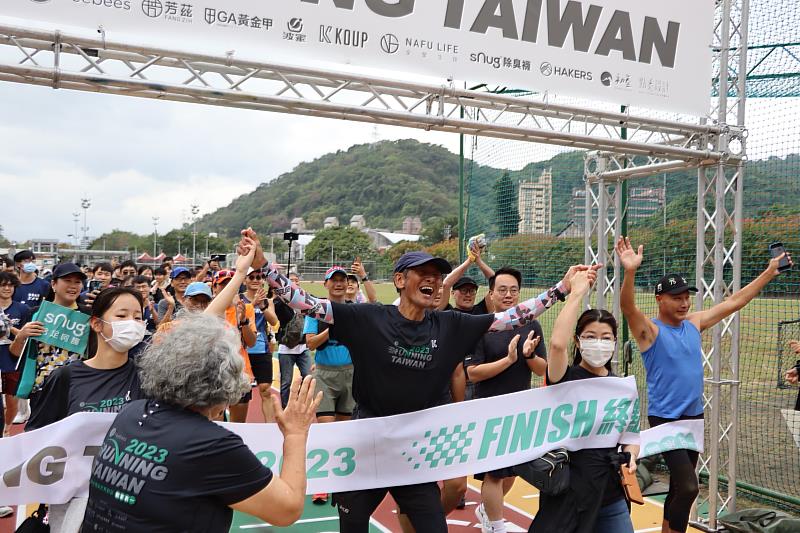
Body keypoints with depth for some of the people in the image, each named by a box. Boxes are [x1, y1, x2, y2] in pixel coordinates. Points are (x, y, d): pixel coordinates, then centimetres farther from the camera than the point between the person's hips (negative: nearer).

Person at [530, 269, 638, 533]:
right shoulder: (566, 378, -11)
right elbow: (557, 343, -32)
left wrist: (630, 455, -7)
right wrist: (578, 293, -24)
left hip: (612, 497, 5)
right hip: (568, 492, -5)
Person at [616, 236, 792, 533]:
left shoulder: (695, 323, 6)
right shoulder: (650, 330, -12)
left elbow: (735, 301, 13)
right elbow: (628, 308, -31)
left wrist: (770, 272, 11)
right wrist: (630, 272, -48)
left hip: (694, 417, 7)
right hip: (665, 419, -6)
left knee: (679, 487, 15)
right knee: (688, 488, -17)